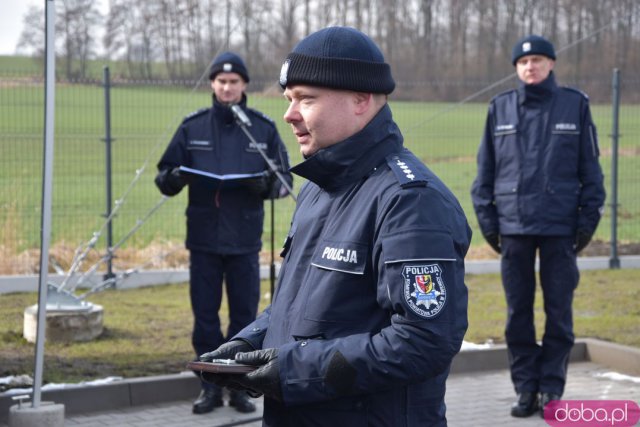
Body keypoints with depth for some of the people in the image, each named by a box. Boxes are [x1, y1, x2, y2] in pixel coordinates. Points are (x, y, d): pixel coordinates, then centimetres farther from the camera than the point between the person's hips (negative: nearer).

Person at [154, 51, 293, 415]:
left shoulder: (264, 128, 5)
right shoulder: (193, 127, 6)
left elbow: (286, 178, 8)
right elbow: (165, 175, 9)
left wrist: (266, 184, -15)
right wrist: (173, 178, -15)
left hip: (245, 239, -1)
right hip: (203, 237, 1)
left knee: (245, 315, 5)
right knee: (205, 314, 5)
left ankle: (240, 387, 17)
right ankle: (211, 386, 16)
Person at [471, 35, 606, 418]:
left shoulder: (575, 105, 4)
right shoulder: (500, 109, 7)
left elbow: (590, 167, 4)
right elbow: (486, 169, 9)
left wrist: (588, 218, -2)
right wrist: (487, 219, 3)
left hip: (560, 228, -1)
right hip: (514, 227, 1)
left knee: (559, 310, 3)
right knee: (518, 311, 6)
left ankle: (552, 387, 12)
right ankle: (526, 388, 14)